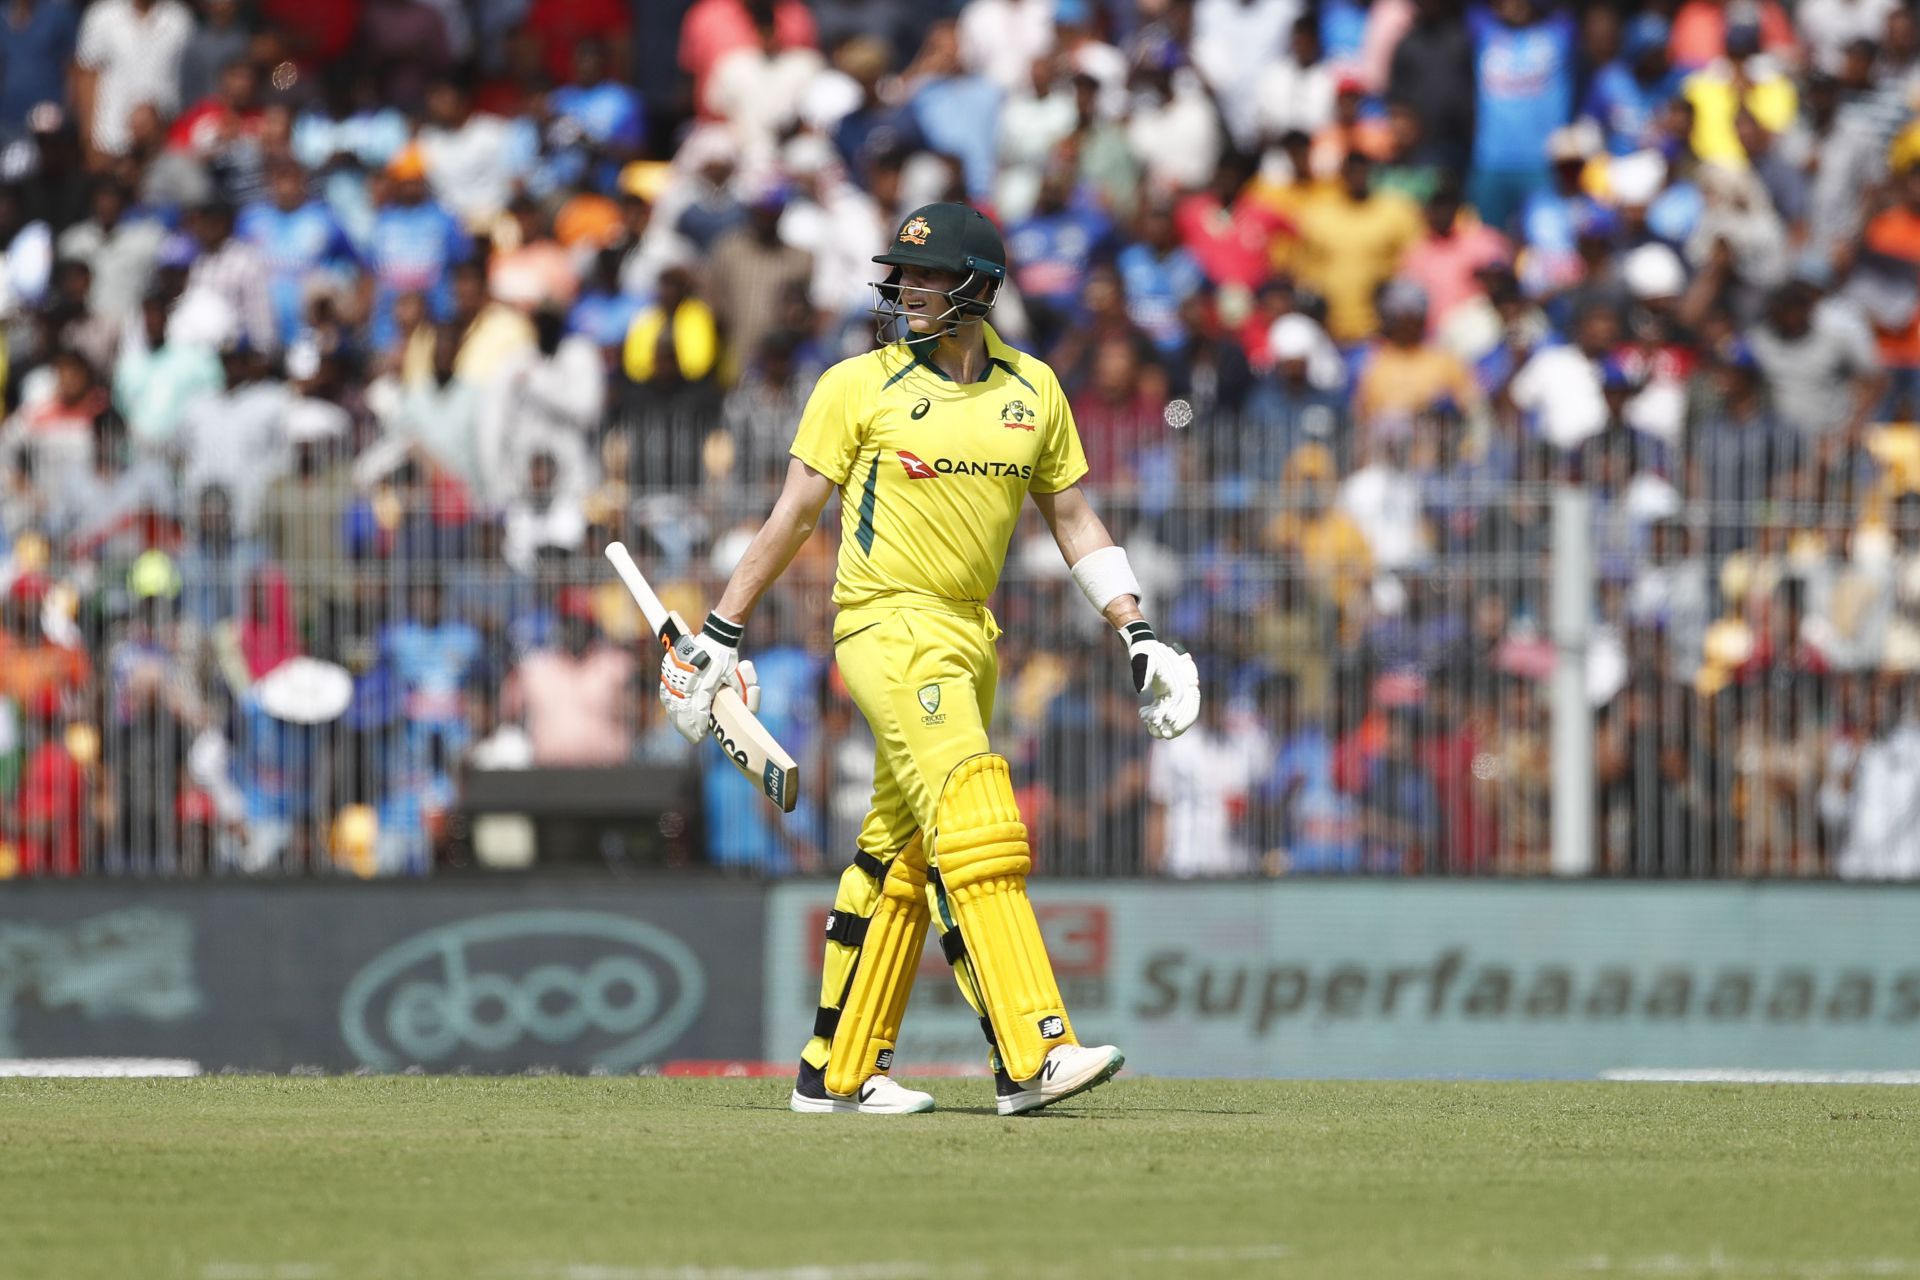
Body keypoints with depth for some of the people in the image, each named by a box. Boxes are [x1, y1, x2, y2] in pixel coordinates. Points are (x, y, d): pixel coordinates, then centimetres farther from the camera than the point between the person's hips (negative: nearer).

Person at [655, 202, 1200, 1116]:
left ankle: (836, 1072, 18)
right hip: (887, 626, -6)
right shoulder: (858, 387, -3)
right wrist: (719, 637, 1)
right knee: (974, 829, -18)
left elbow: (1074, 522, 15)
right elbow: (793, 518, 1)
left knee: (901, 859, 10)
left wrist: (1137, 635, 8)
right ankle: (1033, 1056, -26)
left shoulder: (1033, 390, 9)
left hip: (969, 636, 6)